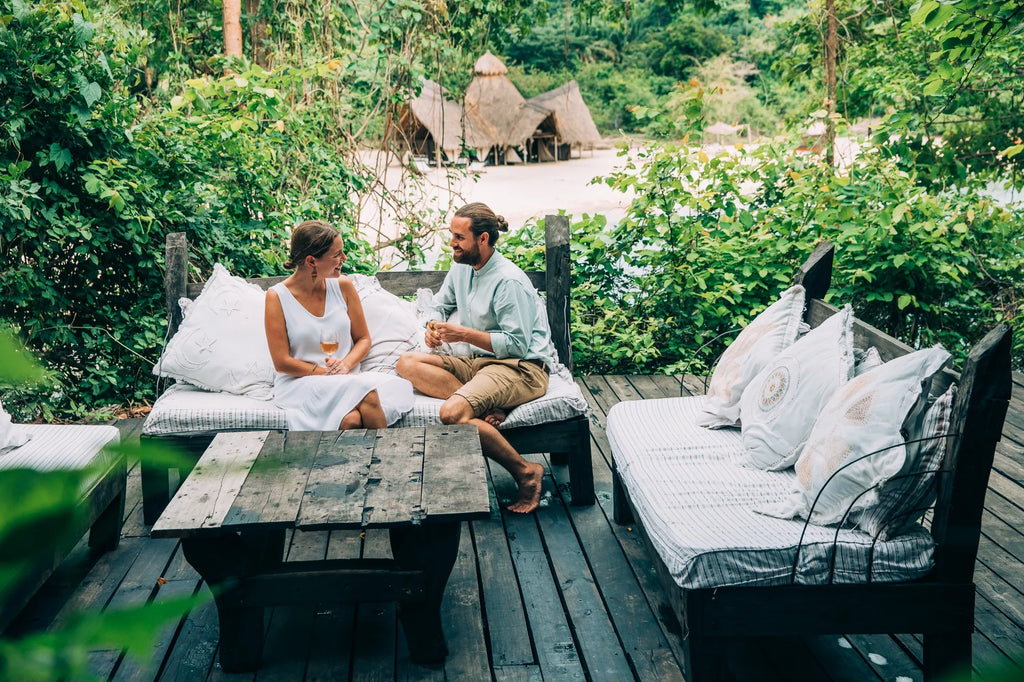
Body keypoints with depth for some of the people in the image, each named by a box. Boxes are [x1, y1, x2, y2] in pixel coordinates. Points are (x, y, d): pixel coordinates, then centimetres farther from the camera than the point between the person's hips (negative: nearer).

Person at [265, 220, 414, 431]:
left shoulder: (343, 286, 6)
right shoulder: (277, 297, -4)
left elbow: (363, 339, 12)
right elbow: (282, 362, -5)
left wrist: (345, 364, -9)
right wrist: (327, 373, -13)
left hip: (348, 379, 3)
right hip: (300, 383, -3)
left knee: (352, 420, -35)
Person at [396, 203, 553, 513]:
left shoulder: (510, 281, -16)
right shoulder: (461, 268, 9)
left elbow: (517, 344, -19)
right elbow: (440, 305, 27)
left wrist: (465, 334, -19)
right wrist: (435, 326, 3)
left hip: (523, 368, -9)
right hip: (481, 362, 9)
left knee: (453, 413, -32)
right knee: (408, 363, -10)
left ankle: (526, 471, -17)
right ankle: (485, 408, -23)